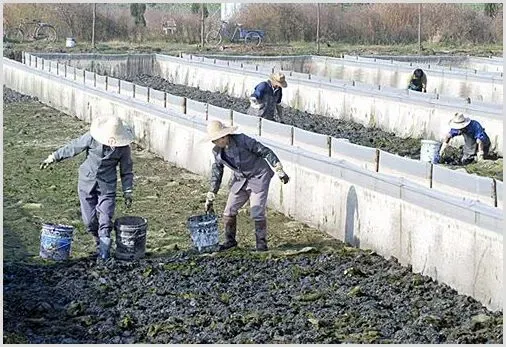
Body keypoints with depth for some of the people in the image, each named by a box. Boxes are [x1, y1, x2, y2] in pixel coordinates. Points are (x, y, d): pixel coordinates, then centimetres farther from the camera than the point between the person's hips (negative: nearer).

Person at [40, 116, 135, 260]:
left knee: (105, 221, -10)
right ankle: (99, 243, 27)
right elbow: (73, 147, 1)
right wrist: (53, 157, 8)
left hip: (107, 186, -1)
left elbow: (126, 170, 2)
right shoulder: (92, 138, -12)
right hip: (87, 183, 1)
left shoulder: (124, 148, -10)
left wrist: (127, 192, 1)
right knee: (89, 221, 3)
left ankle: (104, 256, -4)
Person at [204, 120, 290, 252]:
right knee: (229, 211, 3)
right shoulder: (217, 151, -6)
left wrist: (280, 171, -20)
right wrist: (210, 199, 7)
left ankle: (261, 242, 5)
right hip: (240, 180, 6)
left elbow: (265, 152, -17)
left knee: (257, 212, -12)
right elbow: (216, 173, 6)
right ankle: (230, 240, 22)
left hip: (259, 177, -6)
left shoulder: (242, 140, -24)